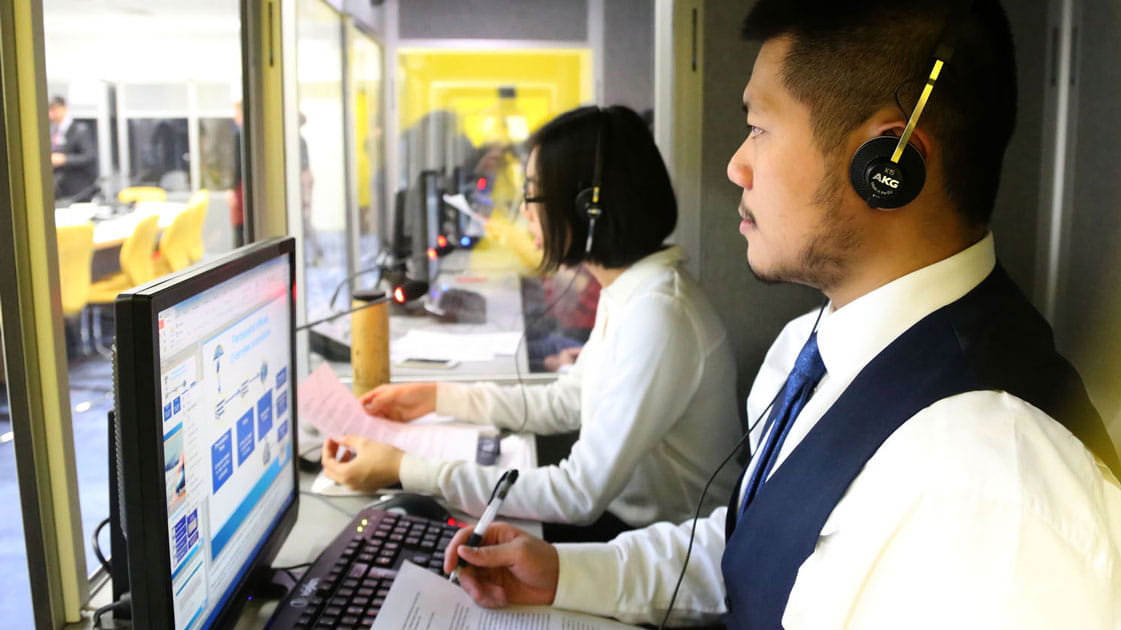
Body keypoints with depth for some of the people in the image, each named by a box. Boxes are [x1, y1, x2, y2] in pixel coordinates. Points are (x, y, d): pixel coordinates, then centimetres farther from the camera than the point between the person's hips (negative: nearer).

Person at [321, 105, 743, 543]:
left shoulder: (658, 313, -28)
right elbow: (567, 402, 16)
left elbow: (579, 495, -28)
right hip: (620, 512, 8)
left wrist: (405, 470, -25)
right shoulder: (625, 293, 4)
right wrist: (439, 397, 11)